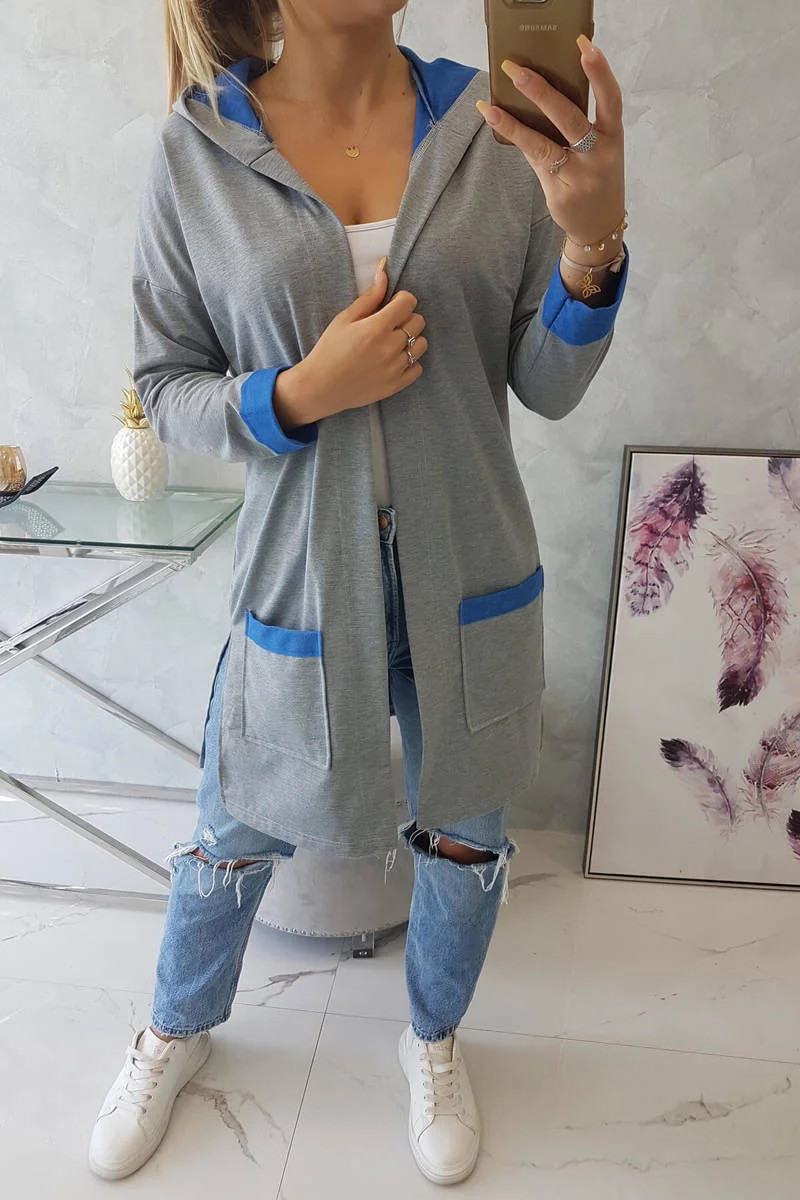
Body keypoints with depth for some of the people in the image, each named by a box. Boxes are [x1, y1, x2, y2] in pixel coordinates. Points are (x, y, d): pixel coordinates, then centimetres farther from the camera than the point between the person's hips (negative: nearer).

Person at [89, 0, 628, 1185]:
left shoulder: (494, 126, -5)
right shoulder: (198, 153, -7)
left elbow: (548, 387, -4)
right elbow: (168, 388, -3)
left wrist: (593, 241, -23)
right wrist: (301, 393, -22)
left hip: (470, 581, 2)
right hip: (302, 584, -1)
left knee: (464, 834, 19)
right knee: (235, 834, 19)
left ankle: (435, 1038, 52)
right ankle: (178, 1030, 53)